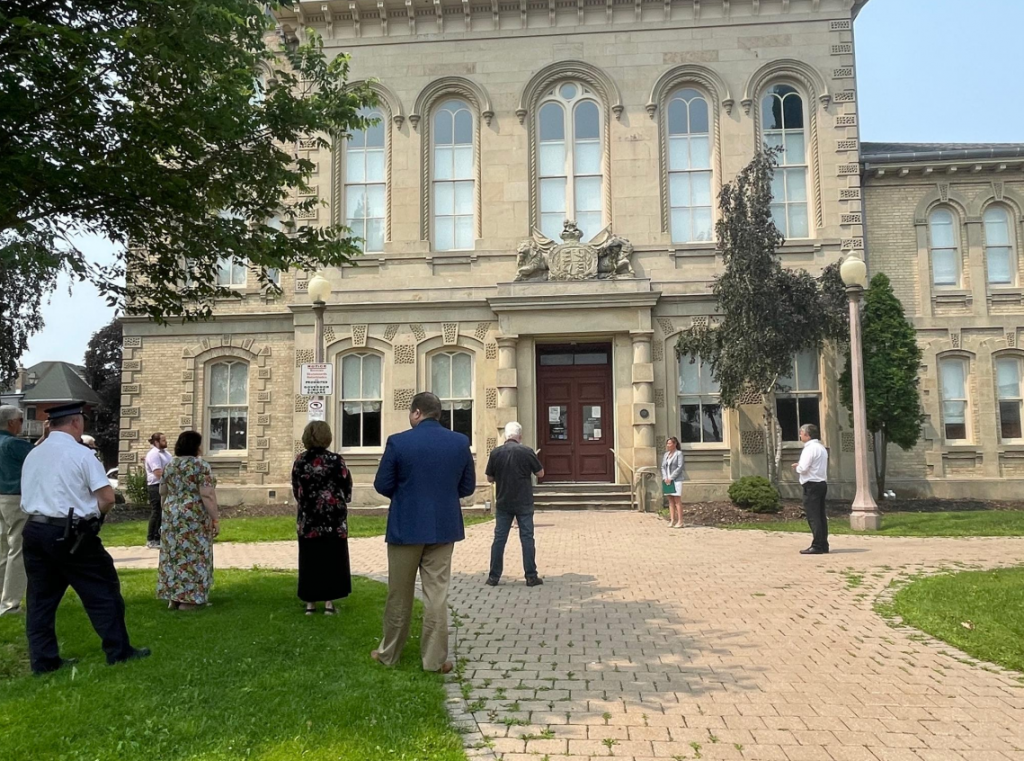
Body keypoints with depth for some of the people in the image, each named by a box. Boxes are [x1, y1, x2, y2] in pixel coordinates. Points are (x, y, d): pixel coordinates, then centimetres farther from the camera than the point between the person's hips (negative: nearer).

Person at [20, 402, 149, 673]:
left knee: (41, 597, 13)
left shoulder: (32, 455, 10)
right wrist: (91, 516, 3)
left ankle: (43, 659, 18)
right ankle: (119, 651, 12)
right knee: (102, 591, 5)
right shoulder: (81, 454, -10)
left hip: (34, 531, 7)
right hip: (71, 535, -6)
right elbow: (108, 498, -13)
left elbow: (28, 497, 16)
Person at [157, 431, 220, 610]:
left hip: (171, 515, 7)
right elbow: (207, 495, -17)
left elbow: (162, 492, 17)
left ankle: (173, 598, 16)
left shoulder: (169, 465, 9)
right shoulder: (201, 465, -12)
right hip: (194, 517, -7)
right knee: (192, 555, -1)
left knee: (173, 555, 12)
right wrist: (215, 518, -13)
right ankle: (188, 599, 2)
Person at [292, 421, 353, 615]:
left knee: (310, 559, 10)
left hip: (308, 519, 2)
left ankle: (310, 602, 14)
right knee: (331, 559, 7)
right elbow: (346, 489, -4)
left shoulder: (299, 461, -1)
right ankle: (329, 601, 10)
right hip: (333, 520, -2)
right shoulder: (336, 460, -10)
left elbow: (296, 490, 8)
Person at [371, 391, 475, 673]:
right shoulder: (460, 442, -3)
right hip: (443, 527, 2)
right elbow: (467, 487, 3)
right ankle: (434, 658, 12)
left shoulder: (398, 442, -11)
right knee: (437, 594, 8)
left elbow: (382, 485, -6)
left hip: (406, 527, -2)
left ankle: (389, 653, 27)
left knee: (399, 595, 12)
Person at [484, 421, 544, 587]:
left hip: (503, 503, 2)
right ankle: (531, 576, 8)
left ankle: (494, 577, 12)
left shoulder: (495, 452, -5)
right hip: (524, 503, -1)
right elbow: (540, 474, 1)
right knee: (527, 538, 5)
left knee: (499, 538, 8)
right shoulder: (527, 451, -9)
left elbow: (490, 479, 3)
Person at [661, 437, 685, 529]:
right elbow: (663, 467, 12)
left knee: (677, 501, -5)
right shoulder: (666, 454, 14)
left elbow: (680, 467, -11)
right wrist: (665, 478, -3)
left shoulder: (679, 453, -4)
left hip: (676, 480, -6)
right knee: (670, 501, 6)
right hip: (667, 481, 6)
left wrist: (671, 478, -14)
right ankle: (672, 520, 8)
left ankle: (680, 521, -3)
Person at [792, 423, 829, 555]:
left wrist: (797, 467, 0)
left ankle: (817, 546, -7)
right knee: (821, 515, 12)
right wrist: (800, 466, 12)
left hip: (812, 485, -10)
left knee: (813, 516, -7)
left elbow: (803, 468, -21)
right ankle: (823, 545, 16)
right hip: (822, 483, 10)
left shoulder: (810, 448, -15)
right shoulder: (821, 447, 17)